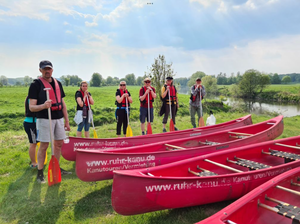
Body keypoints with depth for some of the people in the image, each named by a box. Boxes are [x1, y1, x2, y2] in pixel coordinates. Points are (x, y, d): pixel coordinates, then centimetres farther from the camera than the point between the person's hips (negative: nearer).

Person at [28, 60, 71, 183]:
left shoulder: (58, 83, 12)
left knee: (59, 144, 10)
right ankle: (40, 173, 11)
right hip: (44, 119, -5)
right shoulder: (36, 84, -5)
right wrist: (43, 106, -29)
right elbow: (31, 107, -9)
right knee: (44, 146, -2)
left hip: (59, 118, 6)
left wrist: (67, 120, 12)